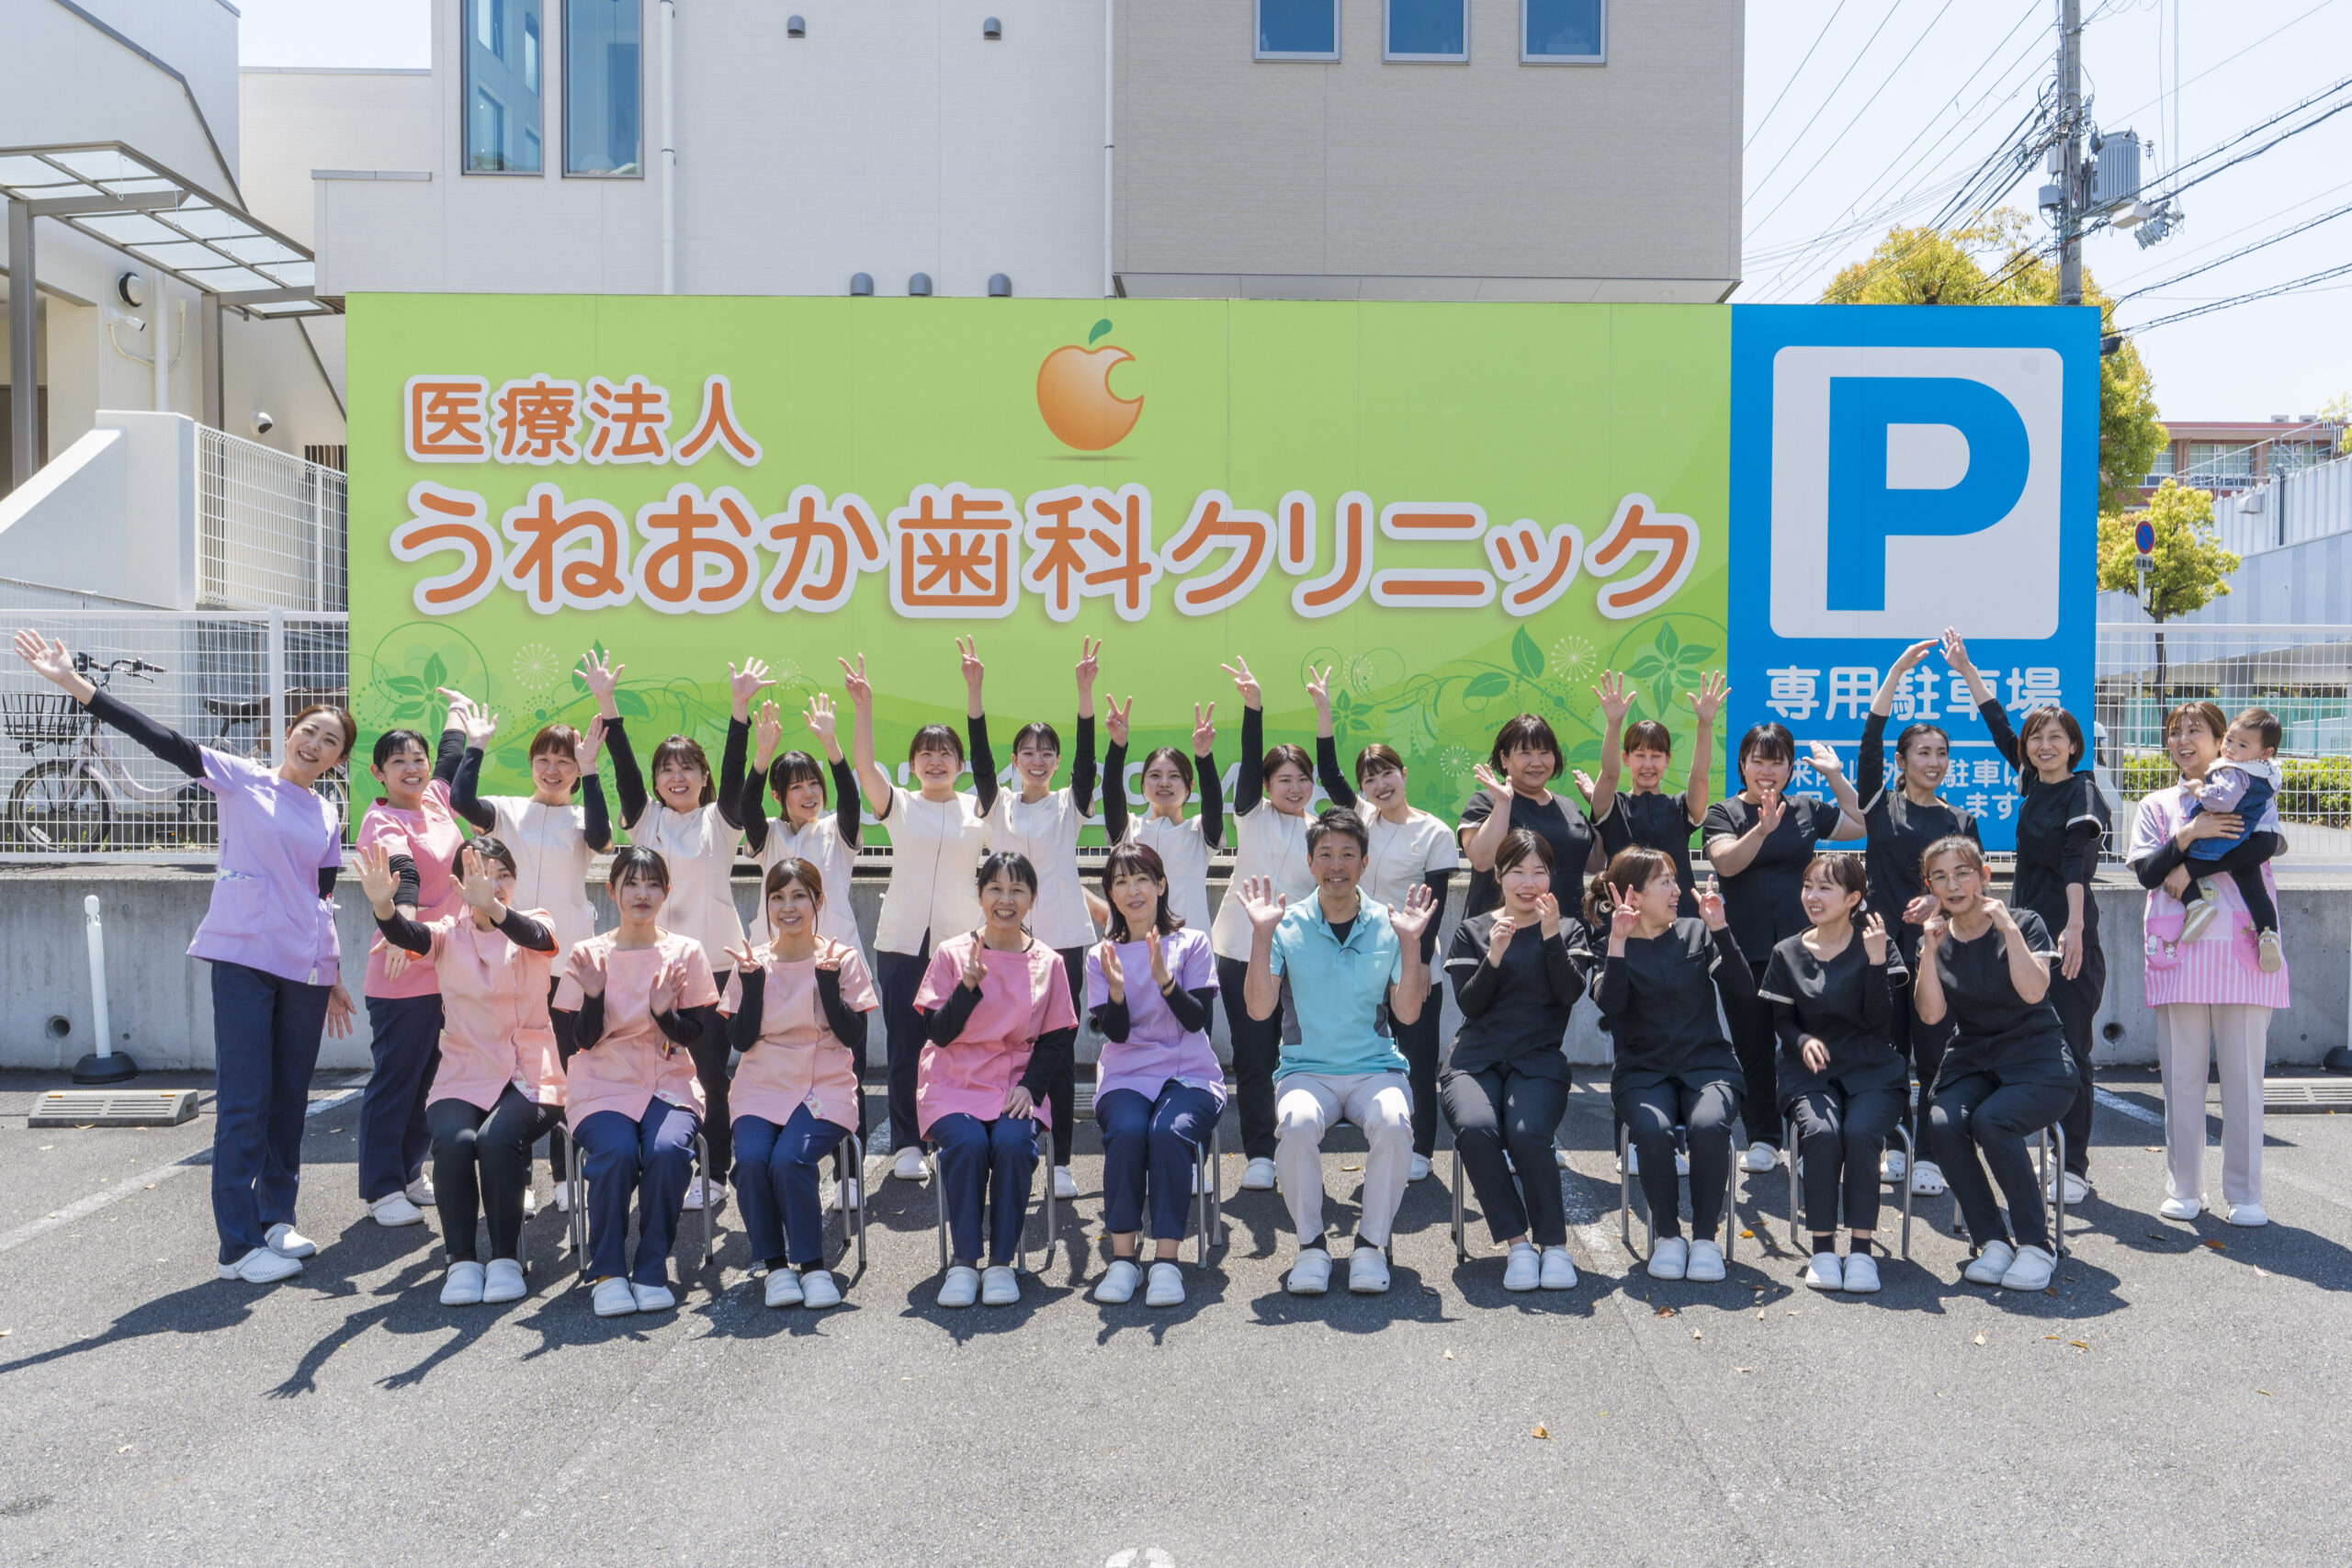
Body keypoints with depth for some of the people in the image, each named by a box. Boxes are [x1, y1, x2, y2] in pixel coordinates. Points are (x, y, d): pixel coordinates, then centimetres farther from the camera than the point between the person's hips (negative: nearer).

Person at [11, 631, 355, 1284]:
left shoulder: (328, 816, 13)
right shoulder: (241, 778, 3)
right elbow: (163, 739, -7)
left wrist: (334, 978, 18)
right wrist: (77, 684, -17)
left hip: (306, 968, 4)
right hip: (244, 956, -4)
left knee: (290, 1097, 9)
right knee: (245, 1101, -5)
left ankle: (277, 1217, 22)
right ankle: (239, 1243, 0)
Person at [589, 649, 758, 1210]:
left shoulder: (720, 820, 5)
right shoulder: (646, 817, 10)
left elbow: (734, 771, -9)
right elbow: (624, 765, 0)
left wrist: (739, 707, -22)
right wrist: (606, 703, -12)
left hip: (714, 958, -2)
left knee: (710, 1069, 1)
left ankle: (715, 1170, 11)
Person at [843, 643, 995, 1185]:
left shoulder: (976, 806, 7)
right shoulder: (899, 806, 8)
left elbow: (984, 761, -7)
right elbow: (864, 765, -7)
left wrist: (974, 693, -18)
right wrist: (863, 707, -22)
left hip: (961, 941, 0)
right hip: (902, 940, 1)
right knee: (904, 1044, 3)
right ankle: (907, 1144, 12)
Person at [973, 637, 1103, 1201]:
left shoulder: (1070, 804, 7)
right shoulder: (998, 804, 10)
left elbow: (1086, 755, -8)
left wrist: (1085, 689, -20)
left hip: (1062, 937, -1)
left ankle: (1060, 1161, 7)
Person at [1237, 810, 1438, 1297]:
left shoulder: (1389, 925, 5)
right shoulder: (1287, 925, 3)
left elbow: (1408, 1013, 1)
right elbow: (1259, 1010, -6)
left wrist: (1411, 943, -10)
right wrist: (1262, 935, -13)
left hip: (1375, 1068, 1)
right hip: (1306, 1069, 0)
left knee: (1393, 1122, -32)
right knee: (1298, 1122, -33)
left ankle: (1372, 1243, -10)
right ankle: (1310, 1244, -11)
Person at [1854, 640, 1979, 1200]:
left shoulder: (1962, 821, 13)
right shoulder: (1881, 805, 7)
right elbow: (1872, 737, -2)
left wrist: (1939, 899, -14)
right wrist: (1899, 669, -5)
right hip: (1884, 942, -1)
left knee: (1932, 1053, -1)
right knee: (1888, 1053, 4)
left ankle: (1927, 1156, 7)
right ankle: (1894, 1147, 16)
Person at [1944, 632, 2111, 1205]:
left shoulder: (2083, 792, -7)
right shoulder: (2032, 784, 12)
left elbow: (2076, 861, -20)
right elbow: (1998, 724, 23)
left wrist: (2075, 928, -30)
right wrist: (1964, 668, 28)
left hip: (2069, 938, -7)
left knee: (2069, 1049, -3)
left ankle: (2075, 1168, 5)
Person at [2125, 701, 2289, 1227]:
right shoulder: (2157, 804, 16)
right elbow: (2146, 870, 2)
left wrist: (2191, 868, -12)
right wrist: (2189, 835, -14)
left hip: (2241, 947, -1)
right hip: (2179, 950, 1)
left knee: (2243, 1075, -1)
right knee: (2181, 1075, 1)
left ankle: (2244, 1194, 7)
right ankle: (2183, 1189, 10)